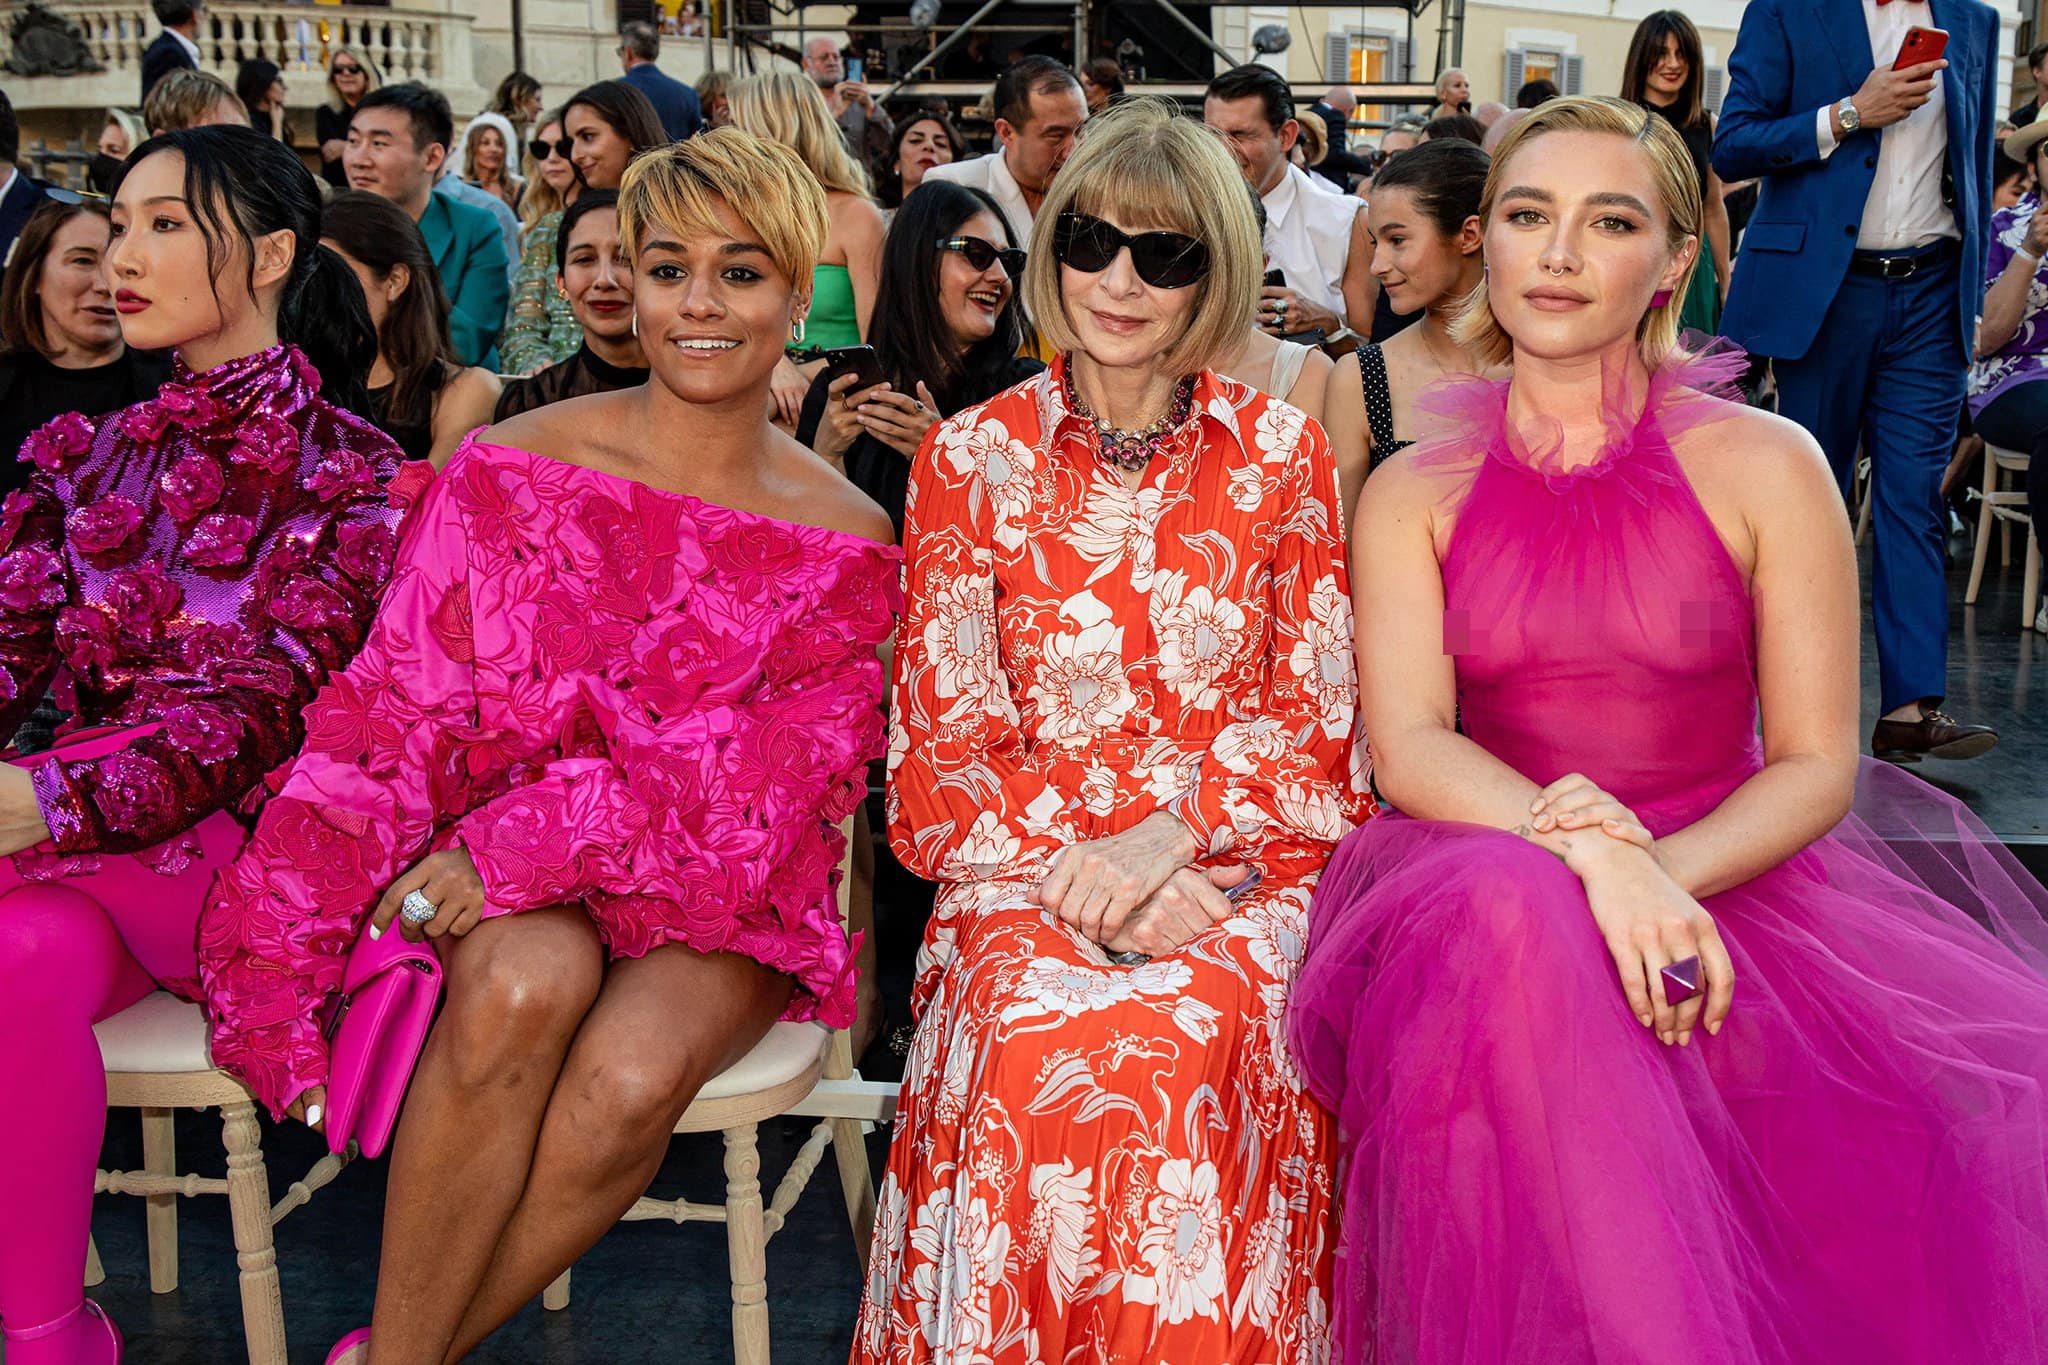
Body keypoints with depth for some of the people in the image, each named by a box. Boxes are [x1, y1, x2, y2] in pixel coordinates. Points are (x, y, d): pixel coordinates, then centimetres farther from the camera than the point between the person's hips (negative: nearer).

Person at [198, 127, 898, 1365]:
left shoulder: (845, 544, -1)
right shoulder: (516, 466, 0)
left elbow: (766, 785, -8)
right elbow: (403, 704, -3)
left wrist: (532, 840, -20)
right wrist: (290, 933, -14)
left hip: (722, 896, 0)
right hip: (509, 882, 0)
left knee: (632, 1078, -30)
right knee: (524, 984, -34)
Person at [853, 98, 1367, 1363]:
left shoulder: (1283, 455, 8)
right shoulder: (971, 461, 7)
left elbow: (1315, 725, 5)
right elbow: (941, 754, 3)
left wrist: (1162, 836, -12)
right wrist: (1074, 866, -14)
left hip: (1244, 866, 0)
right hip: (1030, 866, 0)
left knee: (1197, 1035, -32)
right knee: (1043, 1046, -31)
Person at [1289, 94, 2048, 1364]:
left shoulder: (1766, 468, 3)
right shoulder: (1413, 493, 6)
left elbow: (1816, 765, 0)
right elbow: (1408, 746, -6)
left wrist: (1661, 868, -19)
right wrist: (1593, 853, -24)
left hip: (1732, 877, 1)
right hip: (1489, 870, 0)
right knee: (1513, 912, -37)